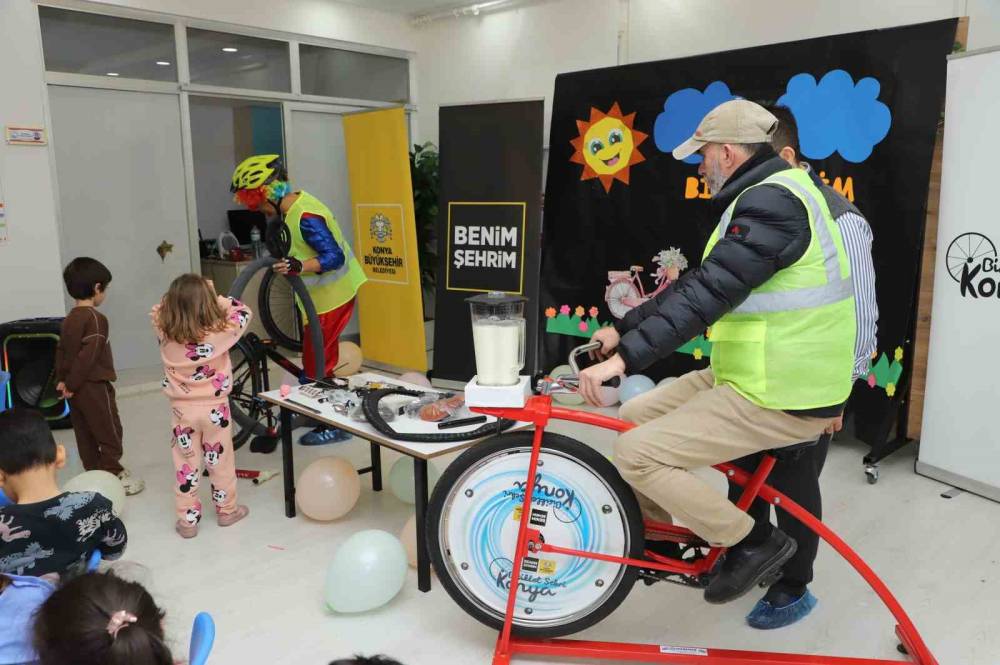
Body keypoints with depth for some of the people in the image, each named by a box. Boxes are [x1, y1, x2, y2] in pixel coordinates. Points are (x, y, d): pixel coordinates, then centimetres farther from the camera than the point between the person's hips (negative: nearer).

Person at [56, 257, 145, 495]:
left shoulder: (68, 320, 10)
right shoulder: (96, 318, -17)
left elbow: (61, 352, 11)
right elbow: (88, 356, -22)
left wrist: (62, 380, 11)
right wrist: (72, 384, -15)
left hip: (75, 389, 8)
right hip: (94, 387, -8)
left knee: (86, 435, 14)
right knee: (110, 434, 3)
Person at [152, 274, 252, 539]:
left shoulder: (164, 333, -14)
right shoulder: (221, 331, -19)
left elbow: (159, 311, 8)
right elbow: (243, 312, -2)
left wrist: (177, 296, 1)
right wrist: (214, 295, -2)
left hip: (182, 409, 1)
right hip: (214, 408, -1)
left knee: (185, 465, 11)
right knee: (220, 460, 15)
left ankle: (187, 520, 21)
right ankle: (227, 510, 31)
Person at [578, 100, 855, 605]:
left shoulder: (772, 203, -19)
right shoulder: (770, 195, 15)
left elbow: (708, 293, -31)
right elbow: (699, 282, 15)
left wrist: (624, 358, -34)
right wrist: (622, 330, 13)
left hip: (779, 398, -10)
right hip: (753, 374, 10)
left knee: (636, 454, -13)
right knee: (635, 417, 12)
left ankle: (753, 542, 3)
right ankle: (662, 530, 29)